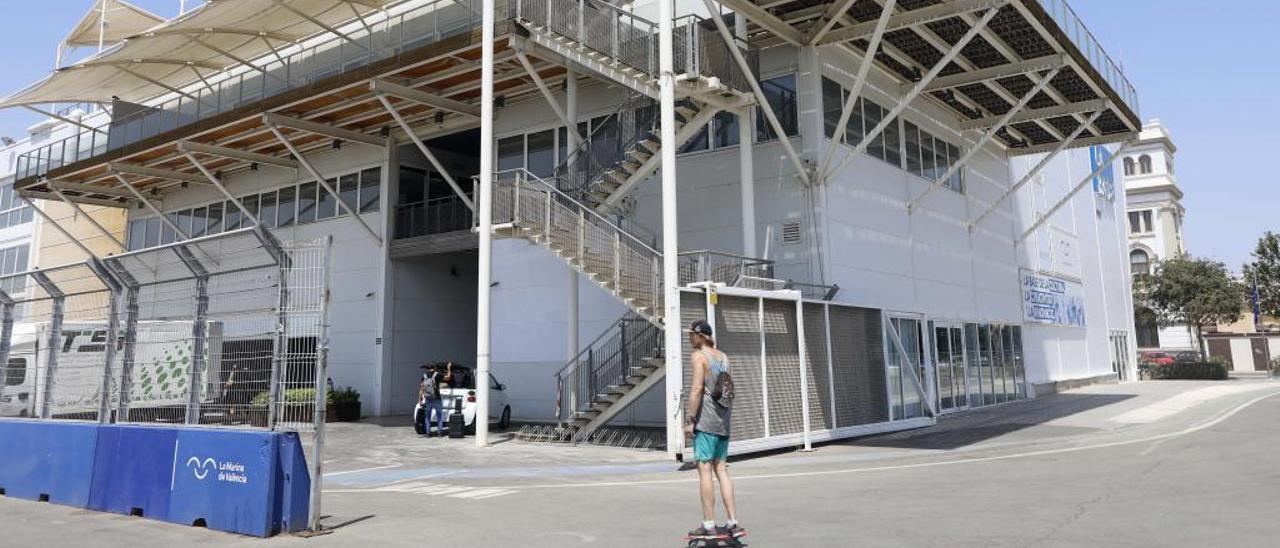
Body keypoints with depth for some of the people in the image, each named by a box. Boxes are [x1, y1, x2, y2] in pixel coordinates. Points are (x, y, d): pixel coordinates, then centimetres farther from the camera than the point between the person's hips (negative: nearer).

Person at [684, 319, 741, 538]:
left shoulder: (699, 355, -7)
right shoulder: (723, 356, 16)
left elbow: (697, 388, -16)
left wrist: (690, 419, -14)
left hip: (705, 421, -7)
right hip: (723, 421, 7)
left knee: (705, 469, -3)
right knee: (721, 469, 10)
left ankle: (709, 525, -1)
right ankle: (733, 522, 7)